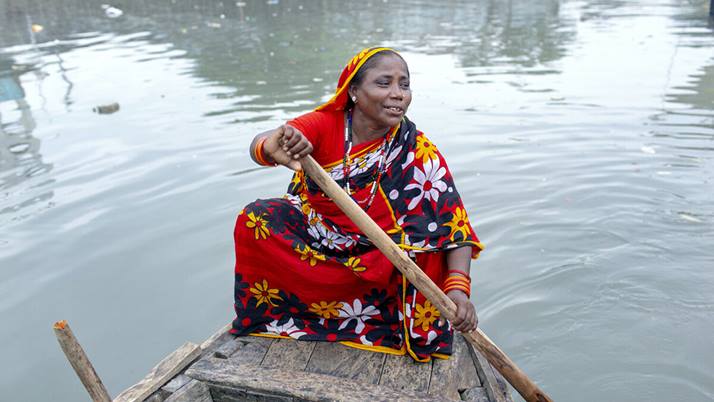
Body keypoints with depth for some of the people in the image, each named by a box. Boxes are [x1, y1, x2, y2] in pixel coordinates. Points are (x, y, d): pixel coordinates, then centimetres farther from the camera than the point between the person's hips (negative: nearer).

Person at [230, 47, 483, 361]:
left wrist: (458, 288, -36)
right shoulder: (326, 124, -12)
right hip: (308, 238, 2)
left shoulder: (420, 153, -14)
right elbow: (258, 146, -29)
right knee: (255, 220, -22)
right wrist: (271, 149, -54)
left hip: (374, 260, -1)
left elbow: (457, 228, -19)